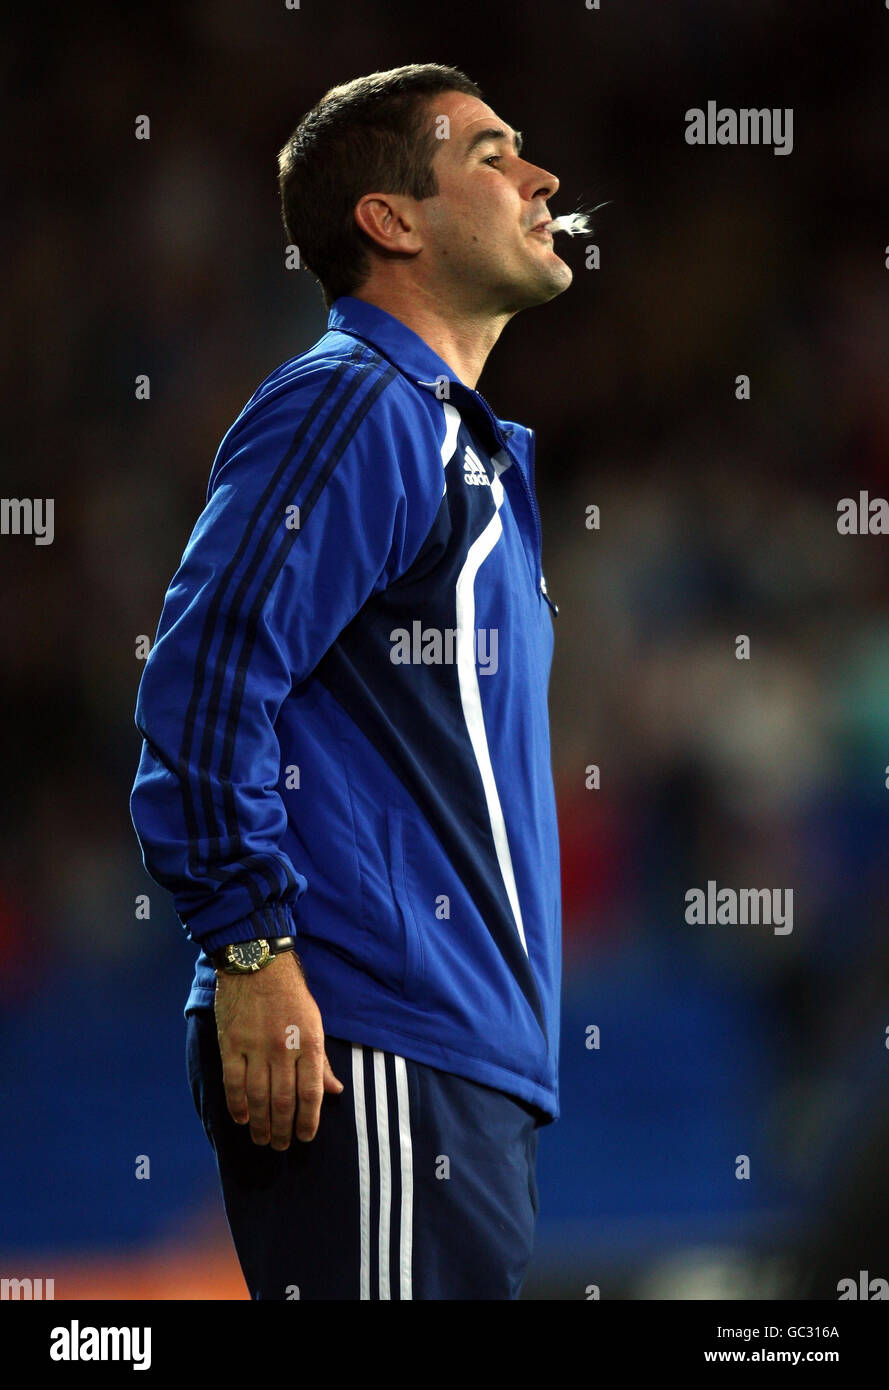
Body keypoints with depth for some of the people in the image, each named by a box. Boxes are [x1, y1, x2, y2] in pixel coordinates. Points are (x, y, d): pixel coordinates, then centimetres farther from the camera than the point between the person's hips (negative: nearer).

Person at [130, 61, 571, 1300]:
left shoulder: (457, 441, 24)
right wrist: (252, 951, -21)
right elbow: (205, 678, -18)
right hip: (369, 1058, -10)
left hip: (473, 1058, 10)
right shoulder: (352, 407, -7)